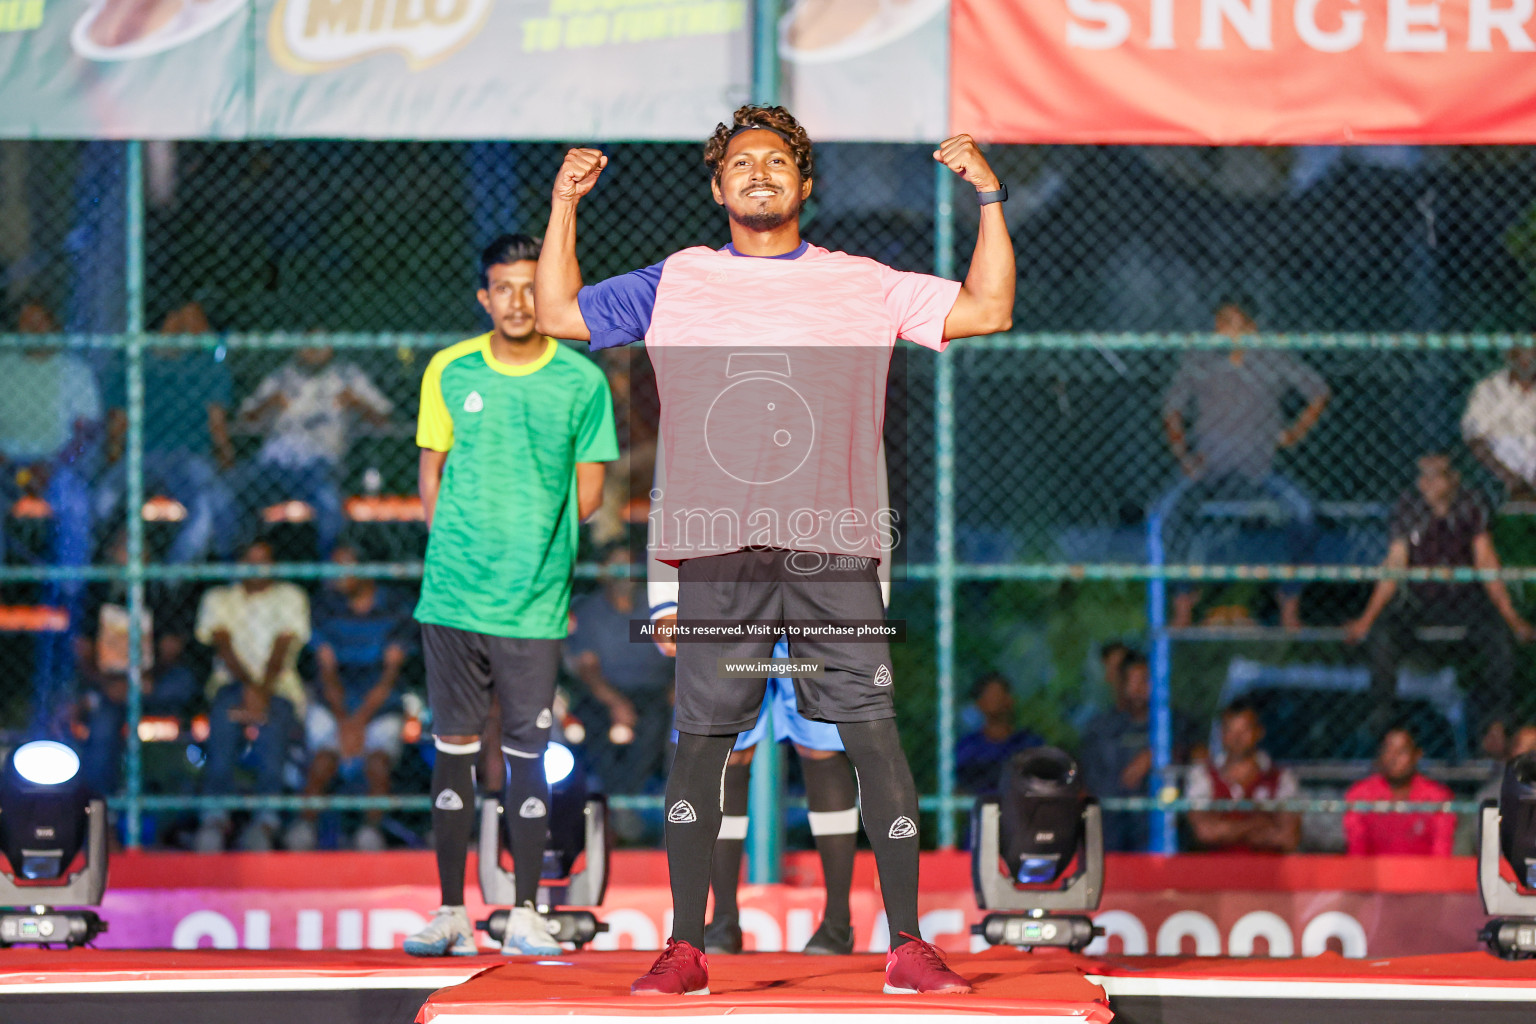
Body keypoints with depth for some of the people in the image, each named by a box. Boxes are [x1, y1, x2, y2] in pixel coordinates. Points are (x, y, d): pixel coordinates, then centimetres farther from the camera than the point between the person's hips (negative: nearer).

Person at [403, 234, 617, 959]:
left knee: (527, 751, 0)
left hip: (535, 599, -1)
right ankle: (452, 914, 5)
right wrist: (455, 549, 2)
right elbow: (432, 471, 12)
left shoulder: (582, 382, 1)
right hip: (452, 592, 1)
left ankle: (524, 917, 5)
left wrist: (533, 545, 1)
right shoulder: (449, 372, 5)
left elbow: (588, 491, 6)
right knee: (453, 745, 2)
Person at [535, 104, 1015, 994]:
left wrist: (990, 196, 3)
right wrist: (566, 203, 10)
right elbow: (561, 314, 18)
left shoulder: (864, 285, 13)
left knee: (877, 734, -7)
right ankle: (686, 948, 3)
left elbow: (988, 311, 11)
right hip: (719, 550, 1)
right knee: (701, 741, -2)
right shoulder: (673, 284, 15)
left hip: (836, 549, 0)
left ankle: (908, 946, -4)